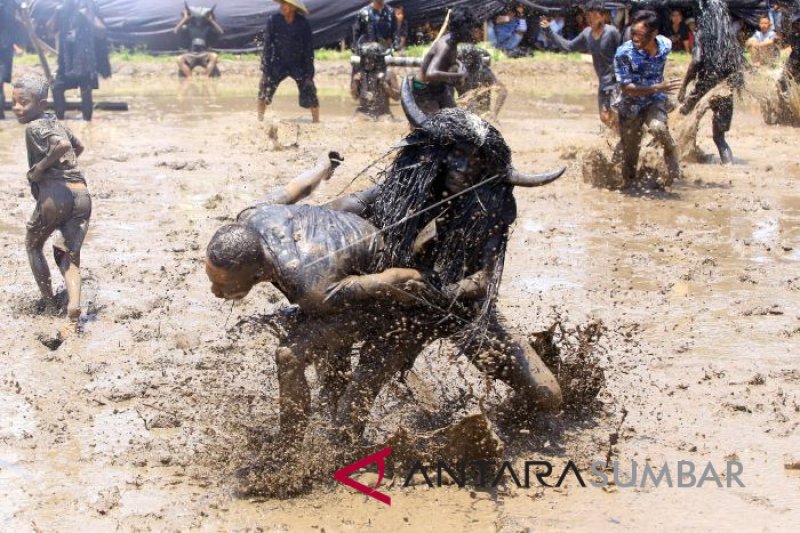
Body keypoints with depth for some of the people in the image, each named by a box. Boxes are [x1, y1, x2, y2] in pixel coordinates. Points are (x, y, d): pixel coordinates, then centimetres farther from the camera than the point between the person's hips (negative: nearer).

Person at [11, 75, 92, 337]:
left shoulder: (34, 127, -4)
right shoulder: (57, 124, 22)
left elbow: (63, 145, -24)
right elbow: (78, 147, 42)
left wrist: (41, 166, -11)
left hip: (55, 193, -7)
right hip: (82, 194, 7)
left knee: (33, 245, 20)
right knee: (70, 257, 8)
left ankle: (49, 302, 22)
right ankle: (73, 309, -16)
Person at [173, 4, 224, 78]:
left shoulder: (208, 28, 7)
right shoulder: (189, 28, 7)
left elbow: (221, 32, -5)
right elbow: (176, 31, -6)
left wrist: (211, 20, -4)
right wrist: (184, 19, -5)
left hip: (204, 54, 0)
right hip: (191, 55, 0)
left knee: (214, 56, -33)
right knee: (180, 59, -31)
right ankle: (190, 78, -30)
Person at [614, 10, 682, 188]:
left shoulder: (665, 45, -15)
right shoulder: (623, 53, -26)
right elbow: (627, 88, -26)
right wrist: (658, 87, -36)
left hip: (655, 100, 0)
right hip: (631, 105, 0)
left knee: (657, 127, -33)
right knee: (629, 152, 11)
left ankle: (671, 154, -4)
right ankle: (627, 183, 36)